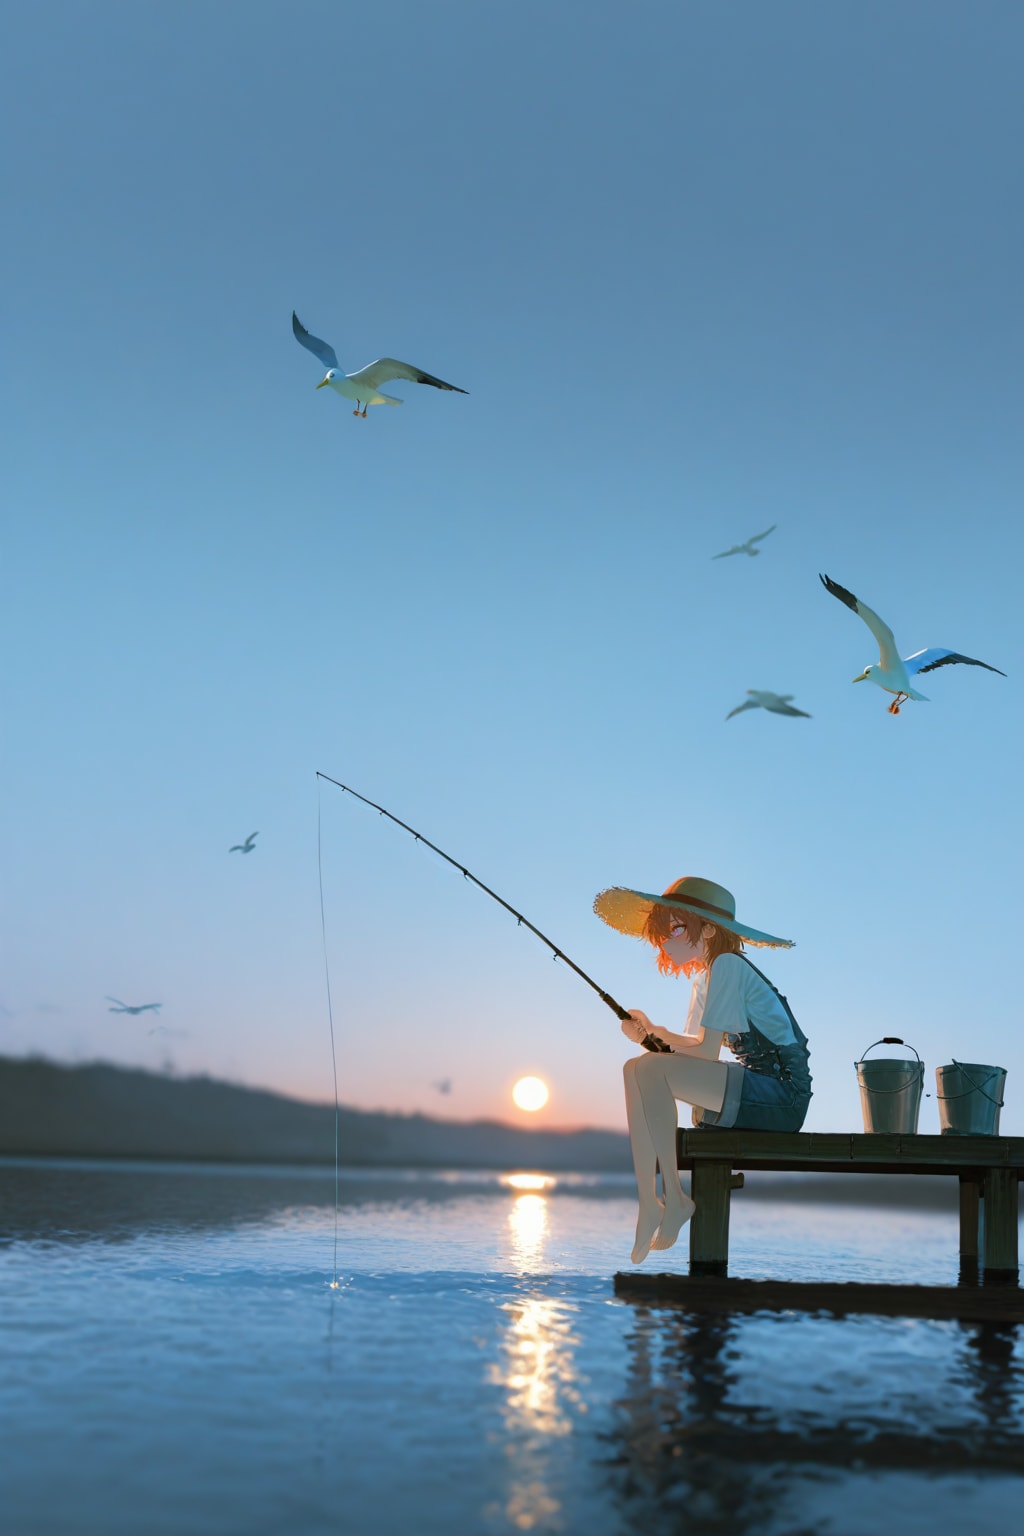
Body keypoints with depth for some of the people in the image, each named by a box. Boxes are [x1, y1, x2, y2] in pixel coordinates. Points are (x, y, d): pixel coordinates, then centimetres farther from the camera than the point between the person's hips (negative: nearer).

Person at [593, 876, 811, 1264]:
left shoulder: (726, 965, -11)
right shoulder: (705, 976, 18)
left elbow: (707, 1052, -16)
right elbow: (697, 1047, 19)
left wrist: (654, 1045, 1)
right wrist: (653, 1031, 3)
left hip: (781, 1095, -10)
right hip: (755, 1090, 10)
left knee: (650, 1069, -23)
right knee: (636, 1070, 10)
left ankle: (674, 1199, -13)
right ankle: (649, 1204, 3)